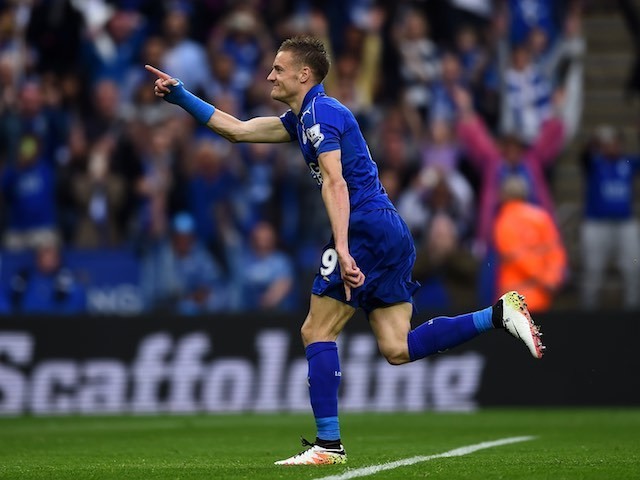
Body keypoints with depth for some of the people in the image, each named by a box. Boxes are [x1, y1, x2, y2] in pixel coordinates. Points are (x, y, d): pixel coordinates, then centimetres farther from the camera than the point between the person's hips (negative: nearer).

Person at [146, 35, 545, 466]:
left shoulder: (320, 112, -8)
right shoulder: (302, 118, 22)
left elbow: (335, 183, -20)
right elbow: (237, 129, 27)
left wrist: (343, 249, -30)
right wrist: (180, 96, 25)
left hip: (367, 228, -10)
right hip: (392, 232, 10)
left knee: (317, 332, -3)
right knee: (399, 350, 2)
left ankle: (328, 444, -3)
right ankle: (500, 313, -2)